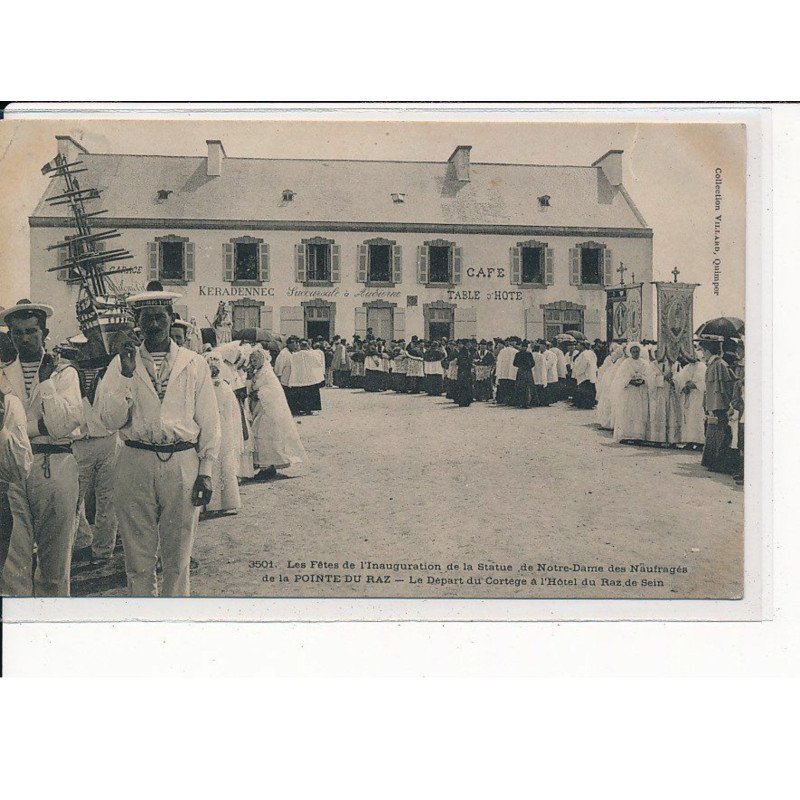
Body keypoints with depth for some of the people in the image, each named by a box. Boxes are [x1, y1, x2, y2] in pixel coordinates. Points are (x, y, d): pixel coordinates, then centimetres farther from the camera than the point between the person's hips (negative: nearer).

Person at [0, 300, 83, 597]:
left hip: (56, 468, -1)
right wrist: (39, 424, -9)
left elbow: (62, 425, -6)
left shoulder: (64, 373, 8)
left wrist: (46, 381, -8)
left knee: (56, 555, 6)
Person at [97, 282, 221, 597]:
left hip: (182, 465, 0)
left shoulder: (195, 364, 5)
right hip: (136, 463, 0)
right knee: (138, 558, 8)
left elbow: (209, 422, 7)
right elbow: (111, 421, -3)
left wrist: (206, 470, 2)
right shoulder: (122, 362, 5)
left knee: (178, 556, 9)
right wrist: (127, 375, -13)